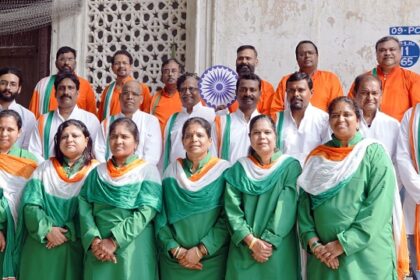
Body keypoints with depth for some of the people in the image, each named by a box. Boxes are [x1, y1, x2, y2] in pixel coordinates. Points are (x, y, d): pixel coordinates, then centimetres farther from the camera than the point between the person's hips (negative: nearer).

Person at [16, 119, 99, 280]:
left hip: (75, 246, -2)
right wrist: (47, 230, -16)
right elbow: (30, 204, -2)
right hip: (41, 246, 2)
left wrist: (69, 232, -16)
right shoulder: (44, 168, 7)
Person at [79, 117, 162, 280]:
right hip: (98, 249, 3)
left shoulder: (147, 170, 0)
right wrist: (94, 239, -15)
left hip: (133, 248, -2)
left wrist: (114, 241, -16)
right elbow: (84, 206, 1)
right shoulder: (98, 172, 11)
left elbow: (146, 212, -10)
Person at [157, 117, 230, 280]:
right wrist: (175, 249, -10)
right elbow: (161, 216, 1)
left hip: (211, 258, -2)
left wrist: (200, 250, -13)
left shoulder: (223, 170, -4)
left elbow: (228, 218, -8)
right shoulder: (172, 171, 3)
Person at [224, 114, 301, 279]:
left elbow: (286, 209, -8)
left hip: (279, 250, -1)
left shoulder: (290, 166, -1)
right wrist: (252, 242, -13)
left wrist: (267, 242, -14)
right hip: (243, 249, 1)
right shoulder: (238, 169, 4)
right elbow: (232, 209, -3)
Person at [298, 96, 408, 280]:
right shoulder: (317, 157, 6)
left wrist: (344, 243, -16)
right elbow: (304, 202, 4)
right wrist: (312, 241, -11)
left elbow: (379, 206, -12)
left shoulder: (374, 153, -3)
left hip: (367, 255, -3)